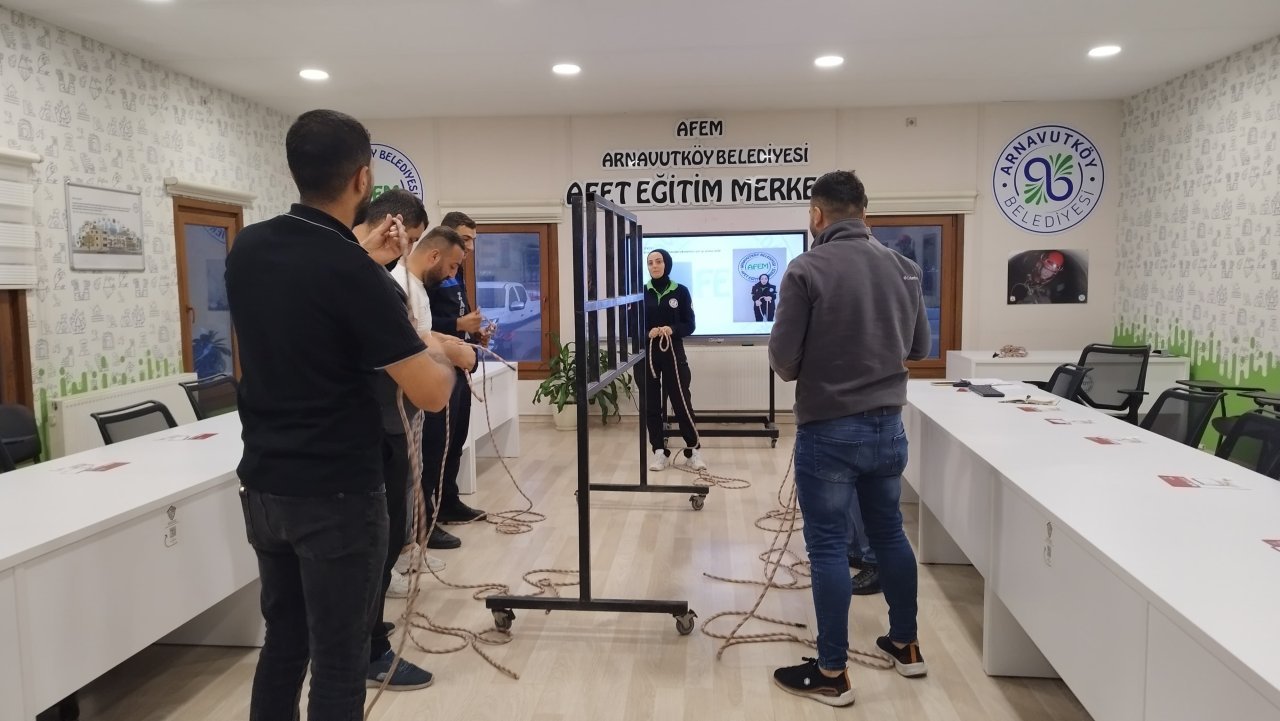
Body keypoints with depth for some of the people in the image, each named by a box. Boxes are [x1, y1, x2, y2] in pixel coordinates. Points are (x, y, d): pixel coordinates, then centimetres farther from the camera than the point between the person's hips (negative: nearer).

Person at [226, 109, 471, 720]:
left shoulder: (248, 249, 2)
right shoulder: (351, 273, -20)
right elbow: (432, 393, -19)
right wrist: (439, 351, 1)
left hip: (262, 486, 7)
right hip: (336, 495, -7)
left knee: (282, 642, 20)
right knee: (338, 662, 5)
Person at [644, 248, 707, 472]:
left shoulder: (680, 291, 0)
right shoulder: (641, 292, 3)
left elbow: (689, 326, 2)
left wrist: (672, 329, -17)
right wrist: (647, 332, -15)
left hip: (673, 353, -2)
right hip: (647, 354, 2)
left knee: (681, 402, -2)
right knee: (651, 404, 3)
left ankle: (693, 450, 11)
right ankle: (659, 451, 13)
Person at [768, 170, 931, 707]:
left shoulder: (807, 270, -14)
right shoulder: (904, 269, 3)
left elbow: (782, 360, -14)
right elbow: (919, 347, 13)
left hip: (828, 430, -5)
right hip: (888, 426, 6)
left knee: (828, 547, 4)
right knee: (889, 532, 20)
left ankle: (832, 674, 13)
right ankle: (906, 646, 34)